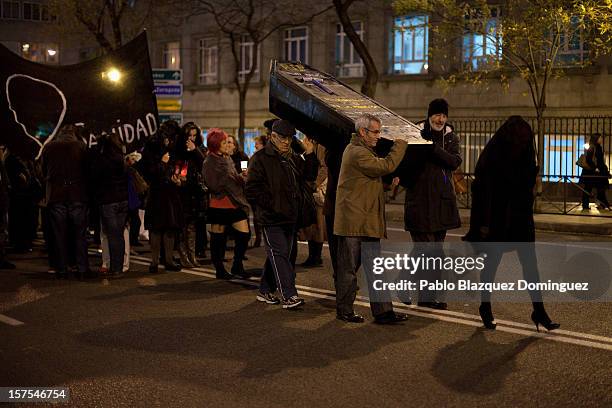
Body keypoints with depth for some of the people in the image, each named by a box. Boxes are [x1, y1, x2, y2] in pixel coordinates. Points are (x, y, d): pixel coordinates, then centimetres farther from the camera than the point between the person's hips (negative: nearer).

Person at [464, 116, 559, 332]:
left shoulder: (525, 156, 4)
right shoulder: (491, 158, -11)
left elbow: (528, 188, 13)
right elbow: (480, 191, -12)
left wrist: (527, 215, 14)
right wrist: (482, 225, -15)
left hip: (521, 219, 5)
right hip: (496, 220, -4)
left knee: (530, 264, 0)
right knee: (491, 263, 7)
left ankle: (539, 311, 3)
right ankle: (485, 308, 21)